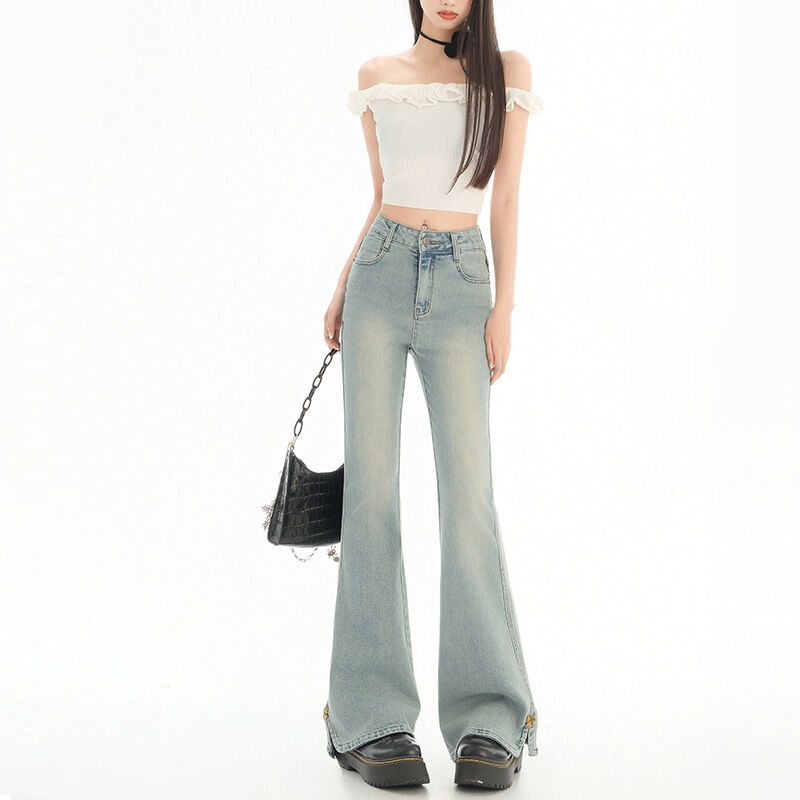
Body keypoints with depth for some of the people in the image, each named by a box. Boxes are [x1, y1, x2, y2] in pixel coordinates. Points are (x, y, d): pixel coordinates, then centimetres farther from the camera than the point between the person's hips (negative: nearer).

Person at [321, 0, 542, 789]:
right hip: (381, 278, 2)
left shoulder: (507, 71, 10)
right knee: (370, 488, -6)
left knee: (468, 493, -11)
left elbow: (505, 199, 5)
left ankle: (489, 721, -5)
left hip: (461, 285, -1)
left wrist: (504, 306, -2)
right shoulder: (377, 76, 14)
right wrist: (341, 287, 10)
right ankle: (373, 719, -3)